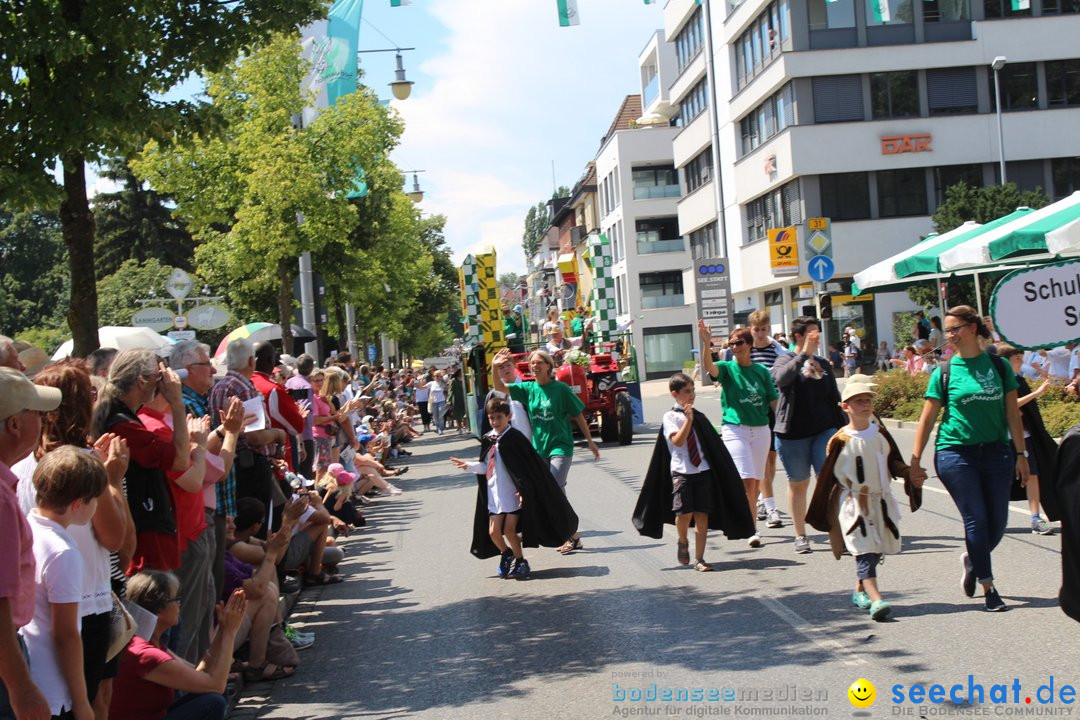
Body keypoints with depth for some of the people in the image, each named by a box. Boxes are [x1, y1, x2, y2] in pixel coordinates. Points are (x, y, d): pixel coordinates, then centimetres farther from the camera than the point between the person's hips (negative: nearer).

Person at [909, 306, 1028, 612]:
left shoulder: (998, 366, 6)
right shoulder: (944, 372, 1)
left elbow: (1012, 413, 9)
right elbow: (927, 418, 3)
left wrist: (1020, 453, 6)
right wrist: (915, 460, -1)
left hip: (996, 452, 2)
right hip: (956, 452, -2)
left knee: (998, 521, 3)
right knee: (976, 518, -5)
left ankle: (972, 560, 33)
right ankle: (988, 587, 5)